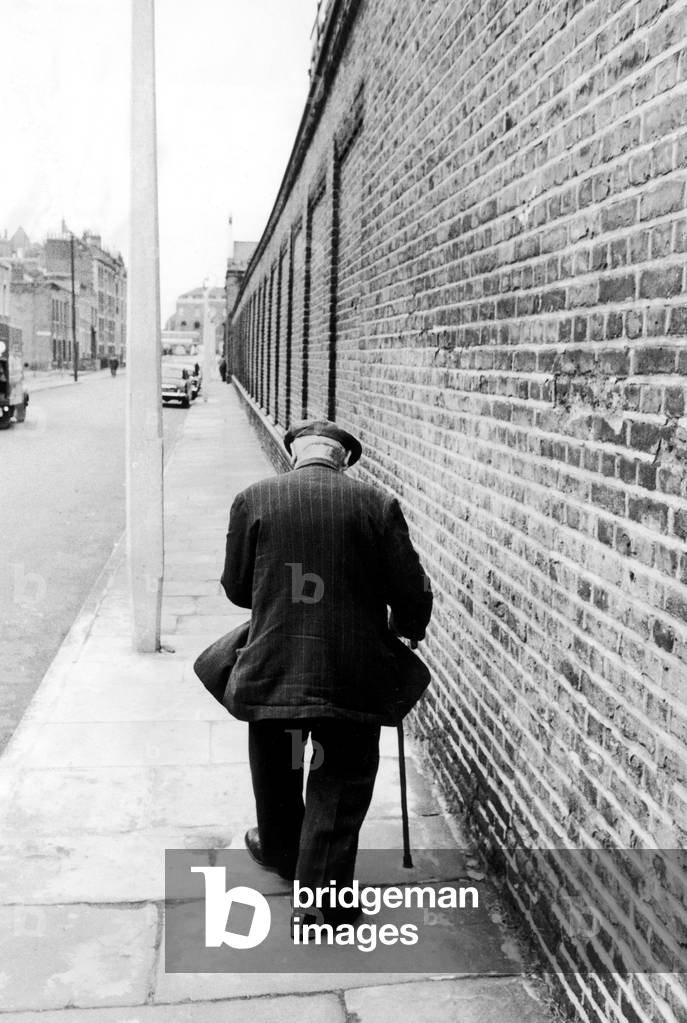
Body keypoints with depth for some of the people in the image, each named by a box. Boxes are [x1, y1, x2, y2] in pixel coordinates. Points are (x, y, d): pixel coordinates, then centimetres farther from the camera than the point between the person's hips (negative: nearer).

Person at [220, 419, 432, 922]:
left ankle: (281, 850, 48)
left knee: (277, 774, 25)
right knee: (341, 786, 14)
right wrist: (406, 629, 18)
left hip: (272, 670, 2)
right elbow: (413, 593, -3)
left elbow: (236, 587, 5)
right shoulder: (377, 504, -5)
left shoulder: (253, 500, -3)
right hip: (352, 676, -2)